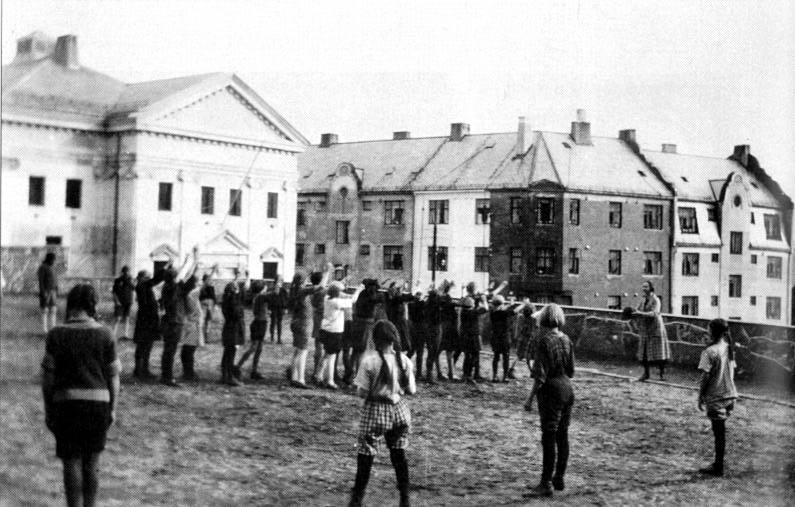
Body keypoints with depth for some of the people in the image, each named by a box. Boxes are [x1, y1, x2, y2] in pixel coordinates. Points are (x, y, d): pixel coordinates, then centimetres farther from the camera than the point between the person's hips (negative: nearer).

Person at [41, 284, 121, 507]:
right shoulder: (104, 335, -2)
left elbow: (48, 376, -5)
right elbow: (113, 376, 0)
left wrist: (48, 409, 4)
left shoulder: (56, 335, -5)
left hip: (67, 404, -1)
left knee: (72, 463, 5)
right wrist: (113, 408, 9)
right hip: (98, 402, 1)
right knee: (92, 462, 12)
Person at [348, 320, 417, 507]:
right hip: (399, 410, 3)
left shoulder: (369, 361, -15)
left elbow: (362, 393, -14)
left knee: (366, 456, 8)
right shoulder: (404, 360, -5)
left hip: (375, 411, -3)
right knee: (399, 455, 14)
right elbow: (411, 390, 0)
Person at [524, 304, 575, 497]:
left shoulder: (545, 341, -14)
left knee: (549, 437, -3)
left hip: (551, 390, -7)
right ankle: (559, 478, 23)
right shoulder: (566, 340, 4)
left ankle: (546, 484, 0)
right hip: (567, 389, 7)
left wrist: (530, 398, -11)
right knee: (563, 435, 14)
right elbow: (571, 371, 10)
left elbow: (541, 375, -16)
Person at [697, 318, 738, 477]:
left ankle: (718, 468, 7)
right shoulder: (730, 349, 4)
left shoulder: (710, 352, -17)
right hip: (730, 394, 6)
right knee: (720, 430, 16)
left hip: (715, 397, -6)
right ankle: (719, 461, 23)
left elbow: (705, 377, -16)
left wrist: (700, 397, -6)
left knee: (719, 431, 0)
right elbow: (732, 372, 11)